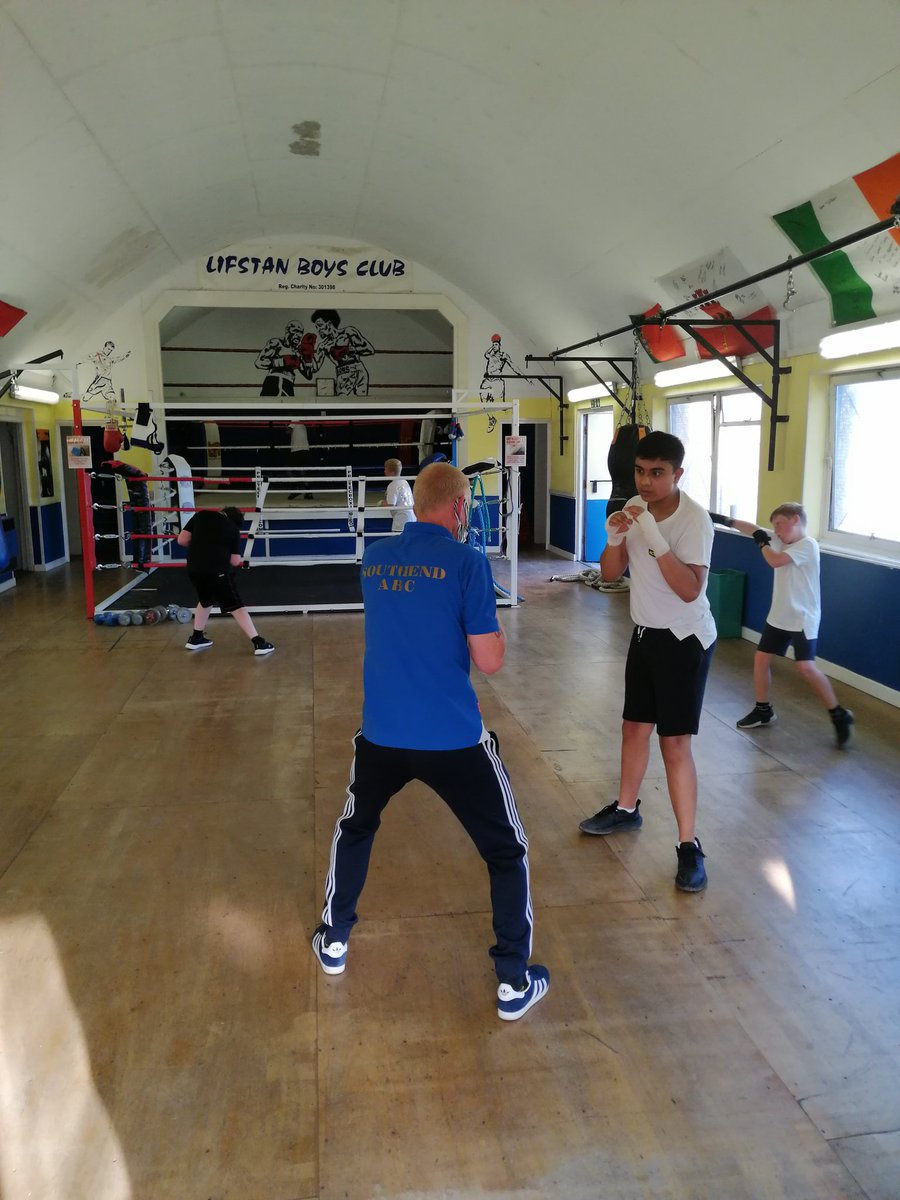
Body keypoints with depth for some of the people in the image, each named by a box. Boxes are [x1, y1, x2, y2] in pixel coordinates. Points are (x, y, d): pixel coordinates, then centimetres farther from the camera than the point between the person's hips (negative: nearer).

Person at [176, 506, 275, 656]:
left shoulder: (201, 515, 11)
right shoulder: (233, 528, 5)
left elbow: (182, 540, 5)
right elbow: (235, 561, 3)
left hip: (194, 568, 4)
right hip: (217, 570, -4)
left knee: (205, 600, 28)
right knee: (236, 606, 1)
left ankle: (196, 638, 35)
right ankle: (258, 643, -2)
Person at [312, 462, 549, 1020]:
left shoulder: (375, 558, 4)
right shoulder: (467, 561, -12)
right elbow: (490, 660, -10)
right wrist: (494, 622, 7)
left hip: (382, 733, 5)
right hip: (453, 738, -4)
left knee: (355, 827, 31)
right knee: (507, 851, 14)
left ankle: (334, 941, 42)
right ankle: (514, 982, 19)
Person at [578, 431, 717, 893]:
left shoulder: (694, 519, -21)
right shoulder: (634, 507, -1)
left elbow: (689, 589, -31)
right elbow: (611, 574, 1)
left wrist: (654, 537, -36)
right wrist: (614, 538, -19)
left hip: (685, 640, -7)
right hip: (645, 633, 7)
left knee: (674, 742, -6)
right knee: (634, 726, 17)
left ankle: (689, 846, 4)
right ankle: (626, 809, 37)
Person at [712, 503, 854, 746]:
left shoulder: (808, 545, -16)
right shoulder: (781, 540, 8)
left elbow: (775, 561, -25)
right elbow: (754, 529, 1)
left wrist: (763, 543, -6)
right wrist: (724, 520, -9)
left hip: (802, 618, -8)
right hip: (779, 616, 8)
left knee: (806, 667, -16)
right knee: (761, 659, 7)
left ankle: (839, 715, 0)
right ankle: (763, 711, 23)